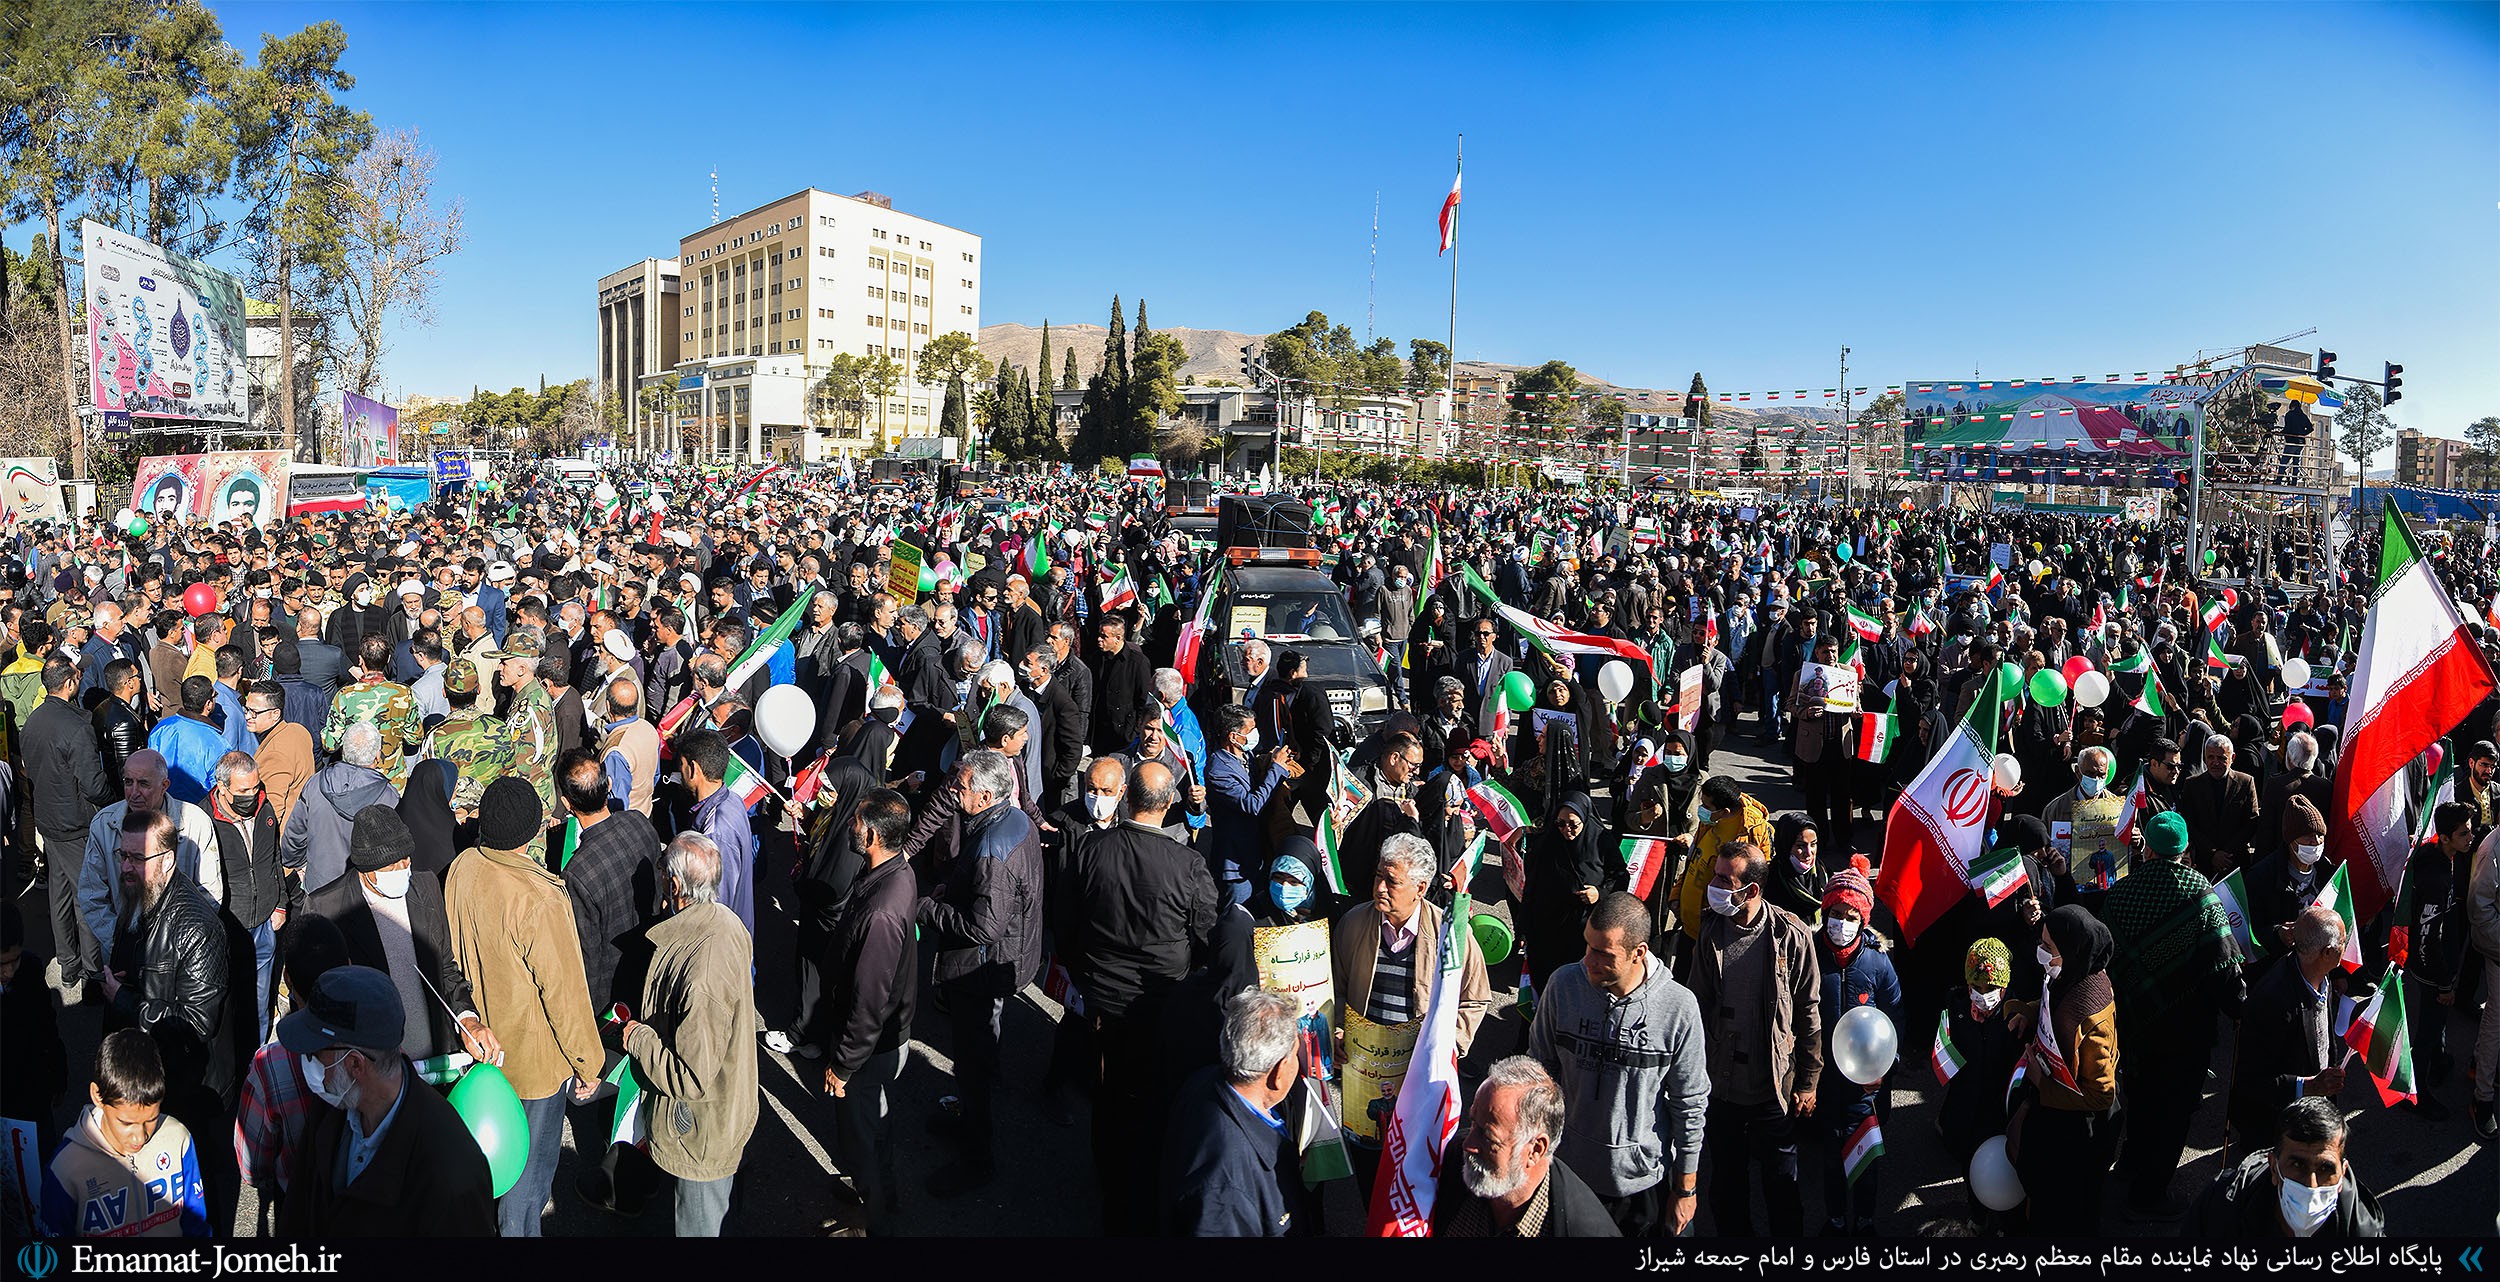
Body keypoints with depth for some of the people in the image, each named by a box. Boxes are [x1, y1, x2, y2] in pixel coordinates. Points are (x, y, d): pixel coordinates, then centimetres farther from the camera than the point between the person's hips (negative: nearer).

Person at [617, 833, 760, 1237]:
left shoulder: (702, 975, -37)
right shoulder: (727, 923, -7)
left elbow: (692, 1078, -30)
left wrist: (638, 1036, -19)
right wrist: (646, 1019, 9)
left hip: (701, 1126, -8)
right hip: (728, 1108, 8)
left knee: (698, 1223, 14)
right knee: (714, 1209, 30)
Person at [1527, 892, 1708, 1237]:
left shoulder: (1678, 1007, -19)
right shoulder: (1563, 985, -14)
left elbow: (1690, 1105, -8)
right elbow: (1540, 1069, 1)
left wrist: (1686, 1189, 0)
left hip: (1644, 1175, -1)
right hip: (1569, 1169, 2)